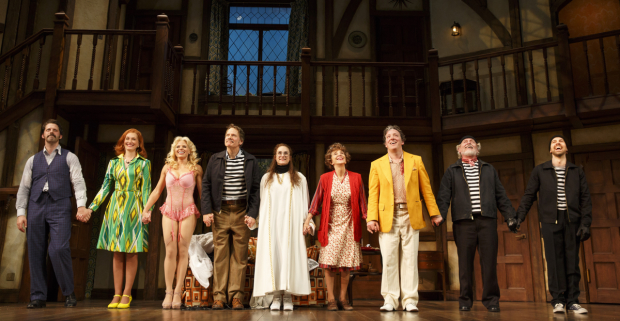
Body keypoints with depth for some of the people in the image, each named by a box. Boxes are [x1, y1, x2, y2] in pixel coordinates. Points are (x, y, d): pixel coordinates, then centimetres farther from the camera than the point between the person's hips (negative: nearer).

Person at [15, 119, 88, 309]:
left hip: (59, 208, -3)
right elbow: (24, 188, 15)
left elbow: (78, 182, 0)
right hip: (36, 208, 4)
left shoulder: (69, 158, 10)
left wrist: (81, 206, -14)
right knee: (36, 253, 2)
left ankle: (68, 293, -2)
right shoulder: (33, 160, 19)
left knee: (59, 249, -15)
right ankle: (38, 297, 10)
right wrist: (21, 212, 4)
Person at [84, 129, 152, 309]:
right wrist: (92, 206, 3)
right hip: (116, 207, 3)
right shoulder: (114, 162, 12)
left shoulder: (144, 163, 5)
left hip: (134, 208, -2)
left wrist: (147, 210, -10)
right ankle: (117, 293, 8)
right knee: (117, 252, 3)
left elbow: (146, 189, 0)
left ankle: (126, 294, 6)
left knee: (131, 252, -1)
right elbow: (105, 186, 10)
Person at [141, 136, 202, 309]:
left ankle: (178, 292, -2)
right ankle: (168, 292, -1)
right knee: (170, 251, -3)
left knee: (183, 251, -5)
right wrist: (146, 209, 11)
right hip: (169, 211, 2)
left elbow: (202, 192, 4)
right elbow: (157, 191, 16)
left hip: (188, 212, -2)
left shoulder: (196, 168, 6)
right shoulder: (167, 167, 12)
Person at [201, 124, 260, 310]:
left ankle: (236, 296, 8)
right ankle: (219, 296, 9)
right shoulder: (215, 159, 8)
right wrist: (207, 211, -2)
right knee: (220, 254, 2)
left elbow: (256, 189, 3)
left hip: (241, 211, -1)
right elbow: (206, 185, 7)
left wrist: (252, 214, -6)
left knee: (240, 255, 1)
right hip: (220, 211, 1)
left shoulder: (250, 161, 5)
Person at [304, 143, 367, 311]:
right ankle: (331, 299, 5)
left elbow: (362, 202, 4)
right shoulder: (325, 178, 1)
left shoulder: (356, 178, 3)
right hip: (330, 226, -1)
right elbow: (317, 201, 1)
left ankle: (343, 299, 14)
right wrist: (307, 220, -5)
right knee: (329, 262, -5)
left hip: (349, 226, 1)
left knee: (347, 265, 3)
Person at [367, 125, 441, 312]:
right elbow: (373, 194, 4)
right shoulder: (377, 165, 9)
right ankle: (390, 300, 10)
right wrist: (372, 218, -5)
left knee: (410, 259, 2)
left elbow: (426, 189, 8)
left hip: (411, 216, 0)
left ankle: (410, 300, 9)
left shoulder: (416, 161, 10)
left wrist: (434, 213, 2)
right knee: (389, 259, 0)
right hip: (388, 217, 0)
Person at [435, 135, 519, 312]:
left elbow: (500, 195, 17)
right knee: (465, 262, 0)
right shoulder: (452, 171, 14)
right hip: (464, 220, -1)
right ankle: (465, 300, 9)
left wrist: (509, 215, 8)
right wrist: (440, 214, -9)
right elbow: (443, 196, 5)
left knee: (489, 261, -1)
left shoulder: (489, 169, 21)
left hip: (487, 220, 2)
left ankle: (491, 299, 9)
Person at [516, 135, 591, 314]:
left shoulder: (577, 171, 14)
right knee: (555, 261, -3)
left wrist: (586, 223, -2)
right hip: (550, 220, -1)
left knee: (572, 261, 1)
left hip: (572, 220, 1)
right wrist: (519, 216, -3)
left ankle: (572, 301, 6)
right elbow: (529, 195, 7)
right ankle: (558, 301, 1)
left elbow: (585, 198, 8)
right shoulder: (539, 171, 11)